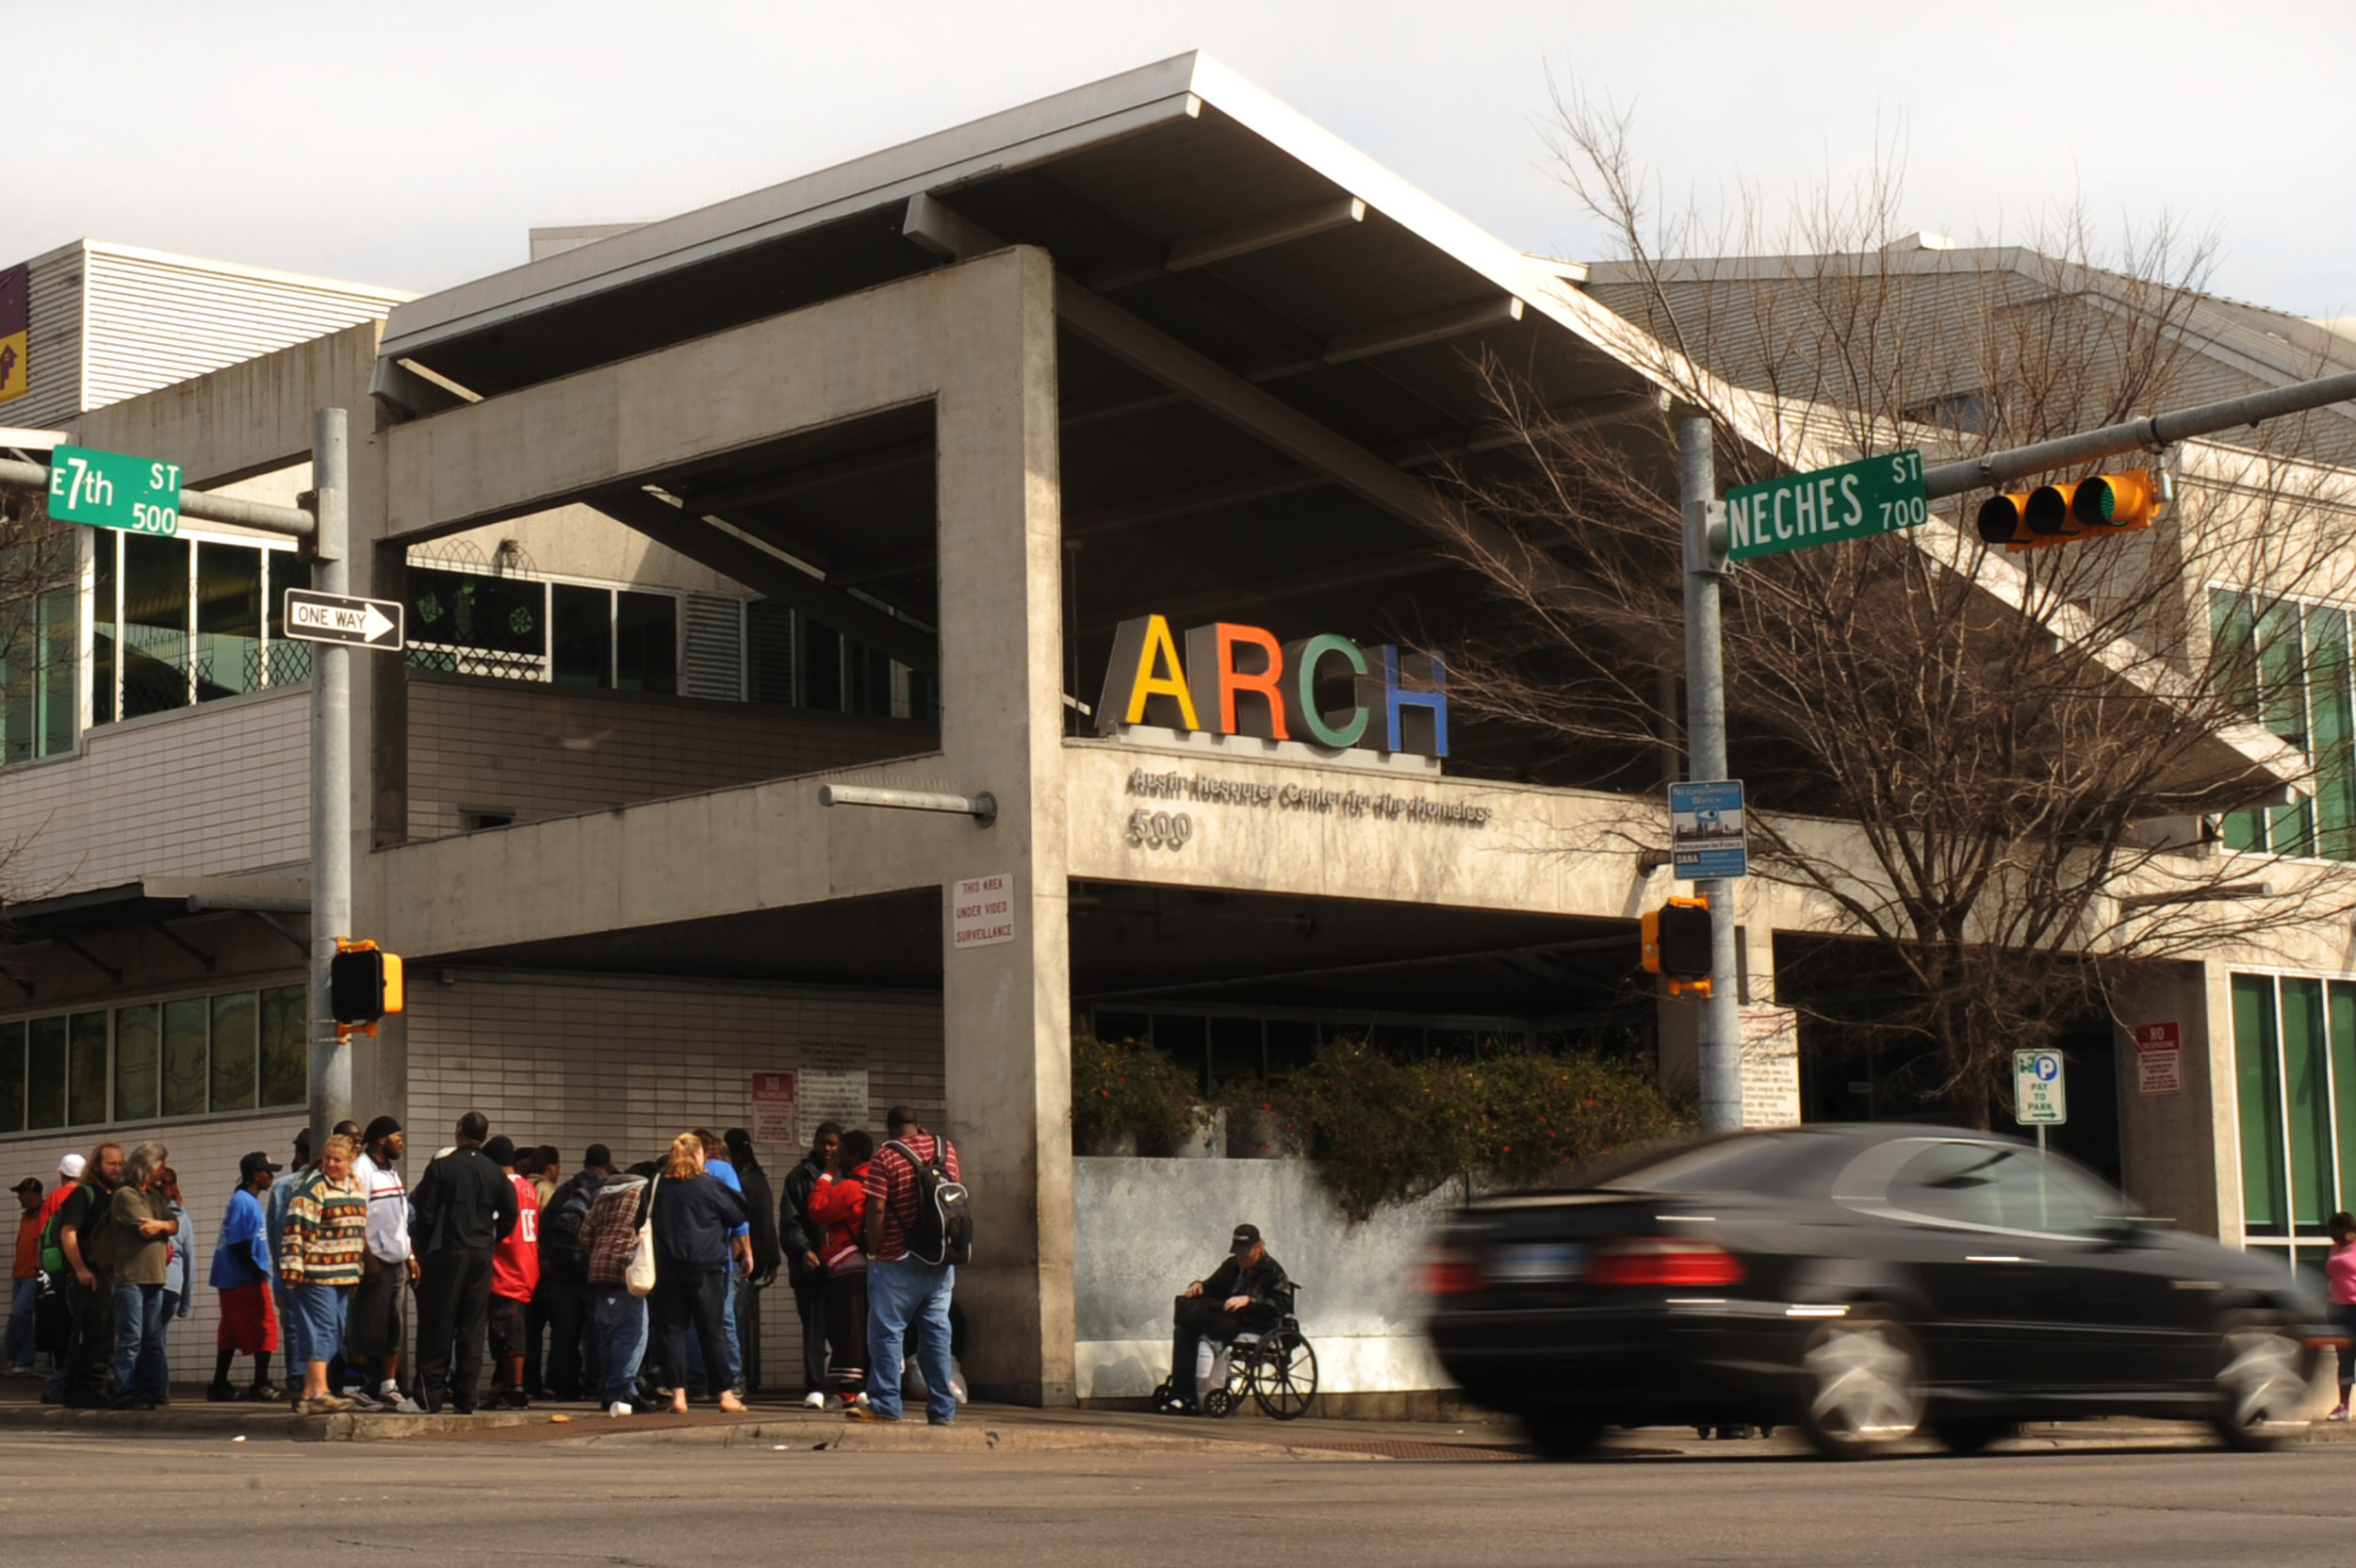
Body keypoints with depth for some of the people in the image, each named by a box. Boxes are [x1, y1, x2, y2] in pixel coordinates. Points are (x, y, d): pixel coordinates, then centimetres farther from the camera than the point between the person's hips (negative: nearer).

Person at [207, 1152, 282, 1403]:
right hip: (246, 1280, -10)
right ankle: (261, 1386, -7)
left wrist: (260, 1271, 13)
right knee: (265, 1328, -7)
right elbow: (238, 1245, -20)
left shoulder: (249, 1201, 16)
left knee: (231, 1333, 11)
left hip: (232, 1280, 10)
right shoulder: (243, 1202, -14)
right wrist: (259, 1272, -15)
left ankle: (220, 1387, 14)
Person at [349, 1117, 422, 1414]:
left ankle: (388, 1387, 13)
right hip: (375, 1263, -9)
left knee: (395, 1328, 9)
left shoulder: (392, 1172, 19)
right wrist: (368, 1260, -20)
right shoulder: (360, 1170, -10)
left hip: (397, 1262, 9)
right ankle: (358, 1387, -3)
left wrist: (410, 1257, 18)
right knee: (367, 1330, -7)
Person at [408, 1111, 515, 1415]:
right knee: (472, 1327, 6)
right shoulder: (495, 1173, 7)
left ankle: (431, 1395, -2)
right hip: (481, 1255, 3)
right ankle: (466, 1398, 5)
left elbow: (424, 1212, -6)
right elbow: (509, 1215, 6)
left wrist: (425, 1249, 5)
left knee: (437, 1325, 1)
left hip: (446, 1253, -3)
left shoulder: (441, 1166, -5)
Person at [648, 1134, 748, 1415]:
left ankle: (678, 1394, -4)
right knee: (712, 1331, 3)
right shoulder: (710, 1186, -4)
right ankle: (725, 1395, 5)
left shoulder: (658, 1188, 5)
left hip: (666, 1268, 2)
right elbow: (739, 1219, 3)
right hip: (705, 1268, -2)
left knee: (671, 1329, 4)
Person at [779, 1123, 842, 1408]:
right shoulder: (799, 1177, 8)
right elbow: (789, 1223, 1)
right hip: (811, 1266, -2)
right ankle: (815, 1388, -2)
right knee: (814, 1328, -3)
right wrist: (803, 1251, -13)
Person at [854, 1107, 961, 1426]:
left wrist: (873, 1253, -5)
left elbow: (877, 1209, -14)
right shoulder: (946, 1149, 6)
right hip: (942, 1261, 5)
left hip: (898, 1260, -5)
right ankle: (942, 1408, 6)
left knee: (887, 1331, 2)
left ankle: (885, 1404, 0)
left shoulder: (885, 1157, -9)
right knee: (936, 1330, 8)